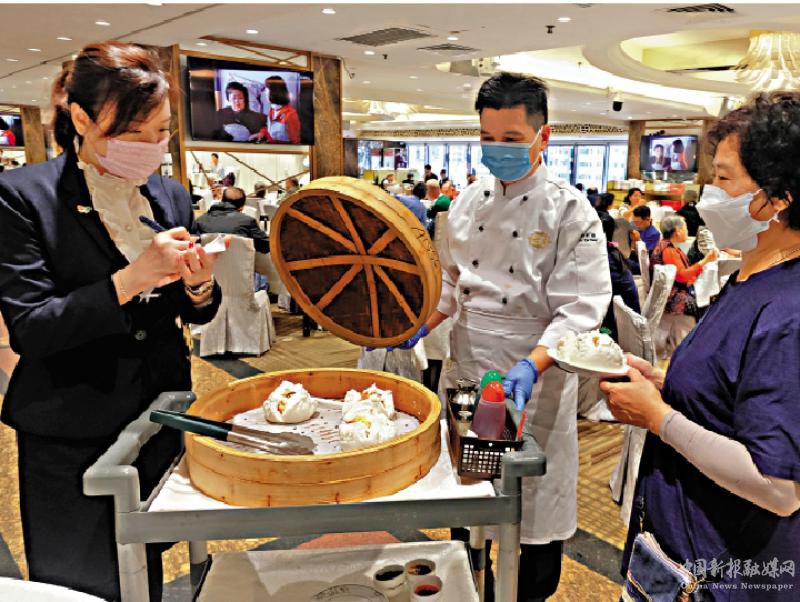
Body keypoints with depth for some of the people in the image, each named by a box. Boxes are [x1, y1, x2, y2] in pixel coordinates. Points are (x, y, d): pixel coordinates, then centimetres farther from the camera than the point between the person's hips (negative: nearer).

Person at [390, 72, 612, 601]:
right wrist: (416, 330, -2)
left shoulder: (571, 211, -11)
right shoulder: (469, 203, 5)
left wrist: (531, 367, -31)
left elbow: (580, 310, -17)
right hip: (466, 368, 5)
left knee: (537, 499, 9)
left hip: (534, 379, -5)